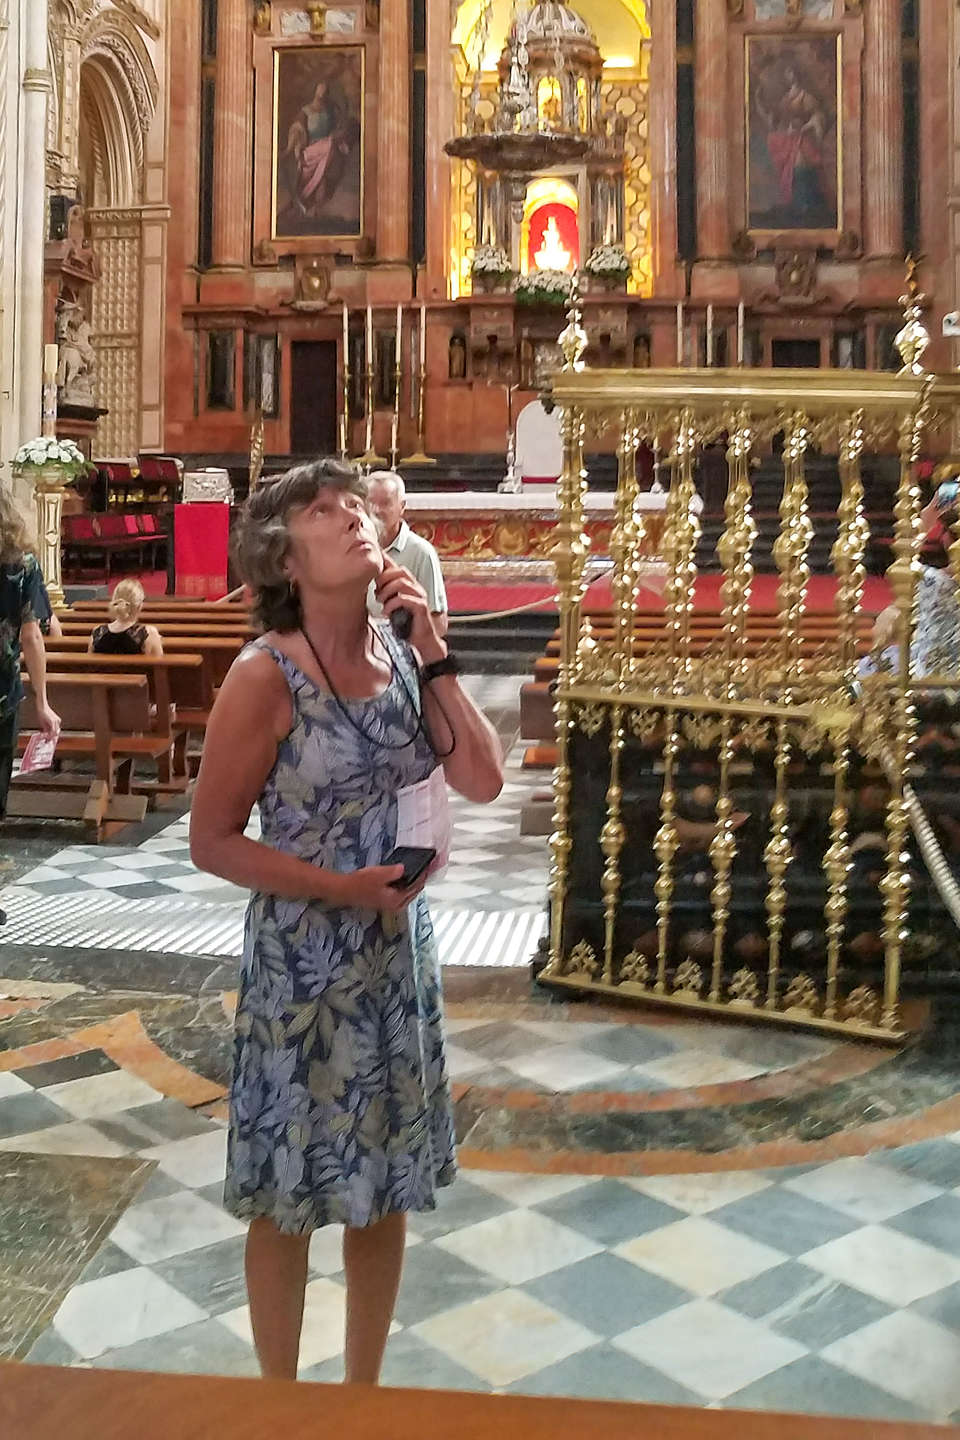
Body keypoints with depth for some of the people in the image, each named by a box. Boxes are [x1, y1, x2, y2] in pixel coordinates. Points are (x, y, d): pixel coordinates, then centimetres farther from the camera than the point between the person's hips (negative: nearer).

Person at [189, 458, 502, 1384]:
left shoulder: (401, 656, 0)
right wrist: (340, 888, -20)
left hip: (398, 950, 6)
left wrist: (433, 656, -11)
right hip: (302, 960, -5)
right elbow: (212, 841, -13)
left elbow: (483, 781, -7)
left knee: (384, 1184, 17)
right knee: (288, 1195, 10)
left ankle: (364, 1393, 38)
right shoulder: (267, 676, -17)